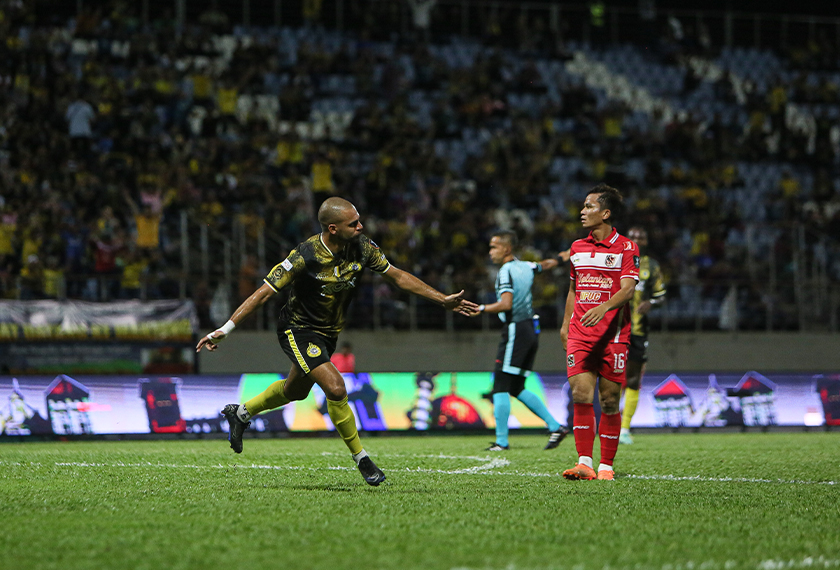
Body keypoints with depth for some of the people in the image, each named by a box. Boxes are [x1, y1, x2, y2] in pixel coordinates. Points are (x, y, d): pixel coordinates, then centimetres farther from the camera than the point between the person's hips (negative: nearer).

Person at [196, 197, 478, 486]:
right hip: (298, 330, -7)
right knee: (335, 388, -21)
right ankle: (361, 459, -5)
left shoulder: (362, 247, -14)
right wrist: (225, 329, -28)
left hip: (328, 332, 7)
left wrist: (443, 300, -1)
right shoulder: (305, 256, -30)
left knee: (295, 391, 24)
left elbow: (397, 276, 0)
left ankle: (240, 413, 49)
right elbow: (264, 293, -25)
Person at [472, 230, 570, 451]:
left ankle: (501, 441, -7)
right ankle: (555, 426, 11)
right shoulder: (525, 267, 11)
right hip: (531, 330, 9)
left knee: (501, 387, -5)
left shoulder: (506, 272, -13)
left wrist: (482, 309, -19)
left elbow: (506, 304, -25)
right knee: (517, 388, 15)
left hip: (515, 331, -9)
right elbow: (547, 264, 31)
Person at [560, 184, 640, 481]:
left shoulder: (626, 248, -1)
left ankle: (606, 466, 8)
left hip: (613, 334, -3)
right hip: (580, 334, 3)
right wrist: (565, 324, 23)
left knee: (609, 401, 0)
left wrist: (604, 307, -29)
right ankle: (584, 463, -13)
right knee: (580, 394, -11)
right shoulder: (578, 247, 14)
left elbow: (627, 290, -12)